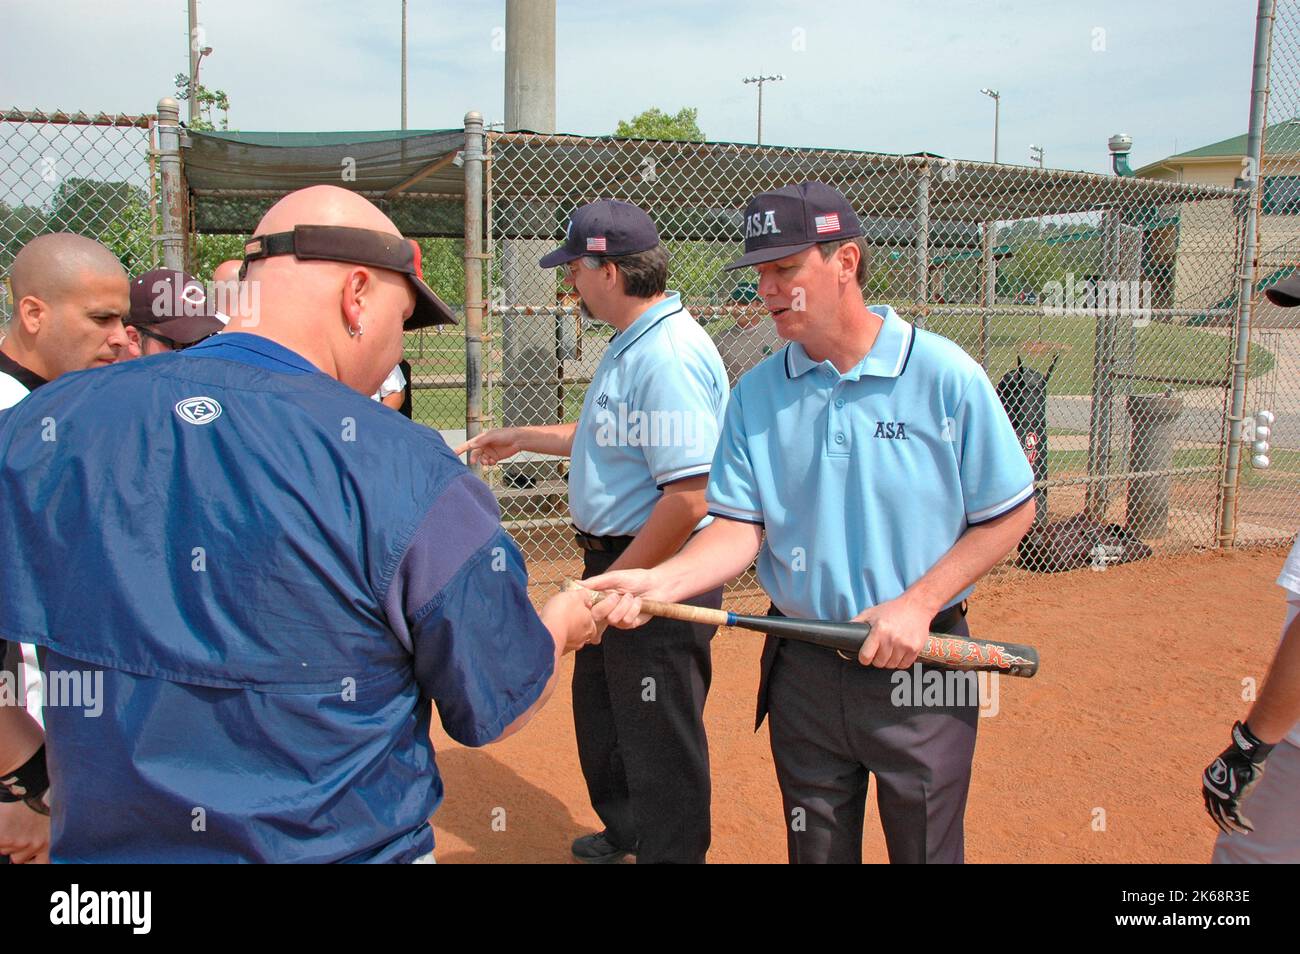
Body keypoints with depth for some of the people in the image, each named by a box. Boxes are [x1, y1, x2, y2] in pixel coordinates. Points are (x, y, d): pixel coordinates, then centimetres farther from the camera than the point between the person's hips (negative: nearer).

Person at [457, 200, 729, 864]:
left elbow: (689, 497, -30)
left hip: (660, 574, -12)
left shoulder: (668, 356, -25)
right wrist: (521, 438, 28)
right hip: (615, 563, 12)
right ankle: (624, 831, 49)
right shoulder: (631, 344, 10)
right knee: (599, 709, 27)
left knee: (659, 741, 4)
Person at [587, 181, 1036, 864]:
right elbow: (741, 526, -3)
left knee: (926, 848, 13)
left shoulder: (947, 377, -11)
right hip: (802, 671, 3)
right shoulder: (756, 393, 0)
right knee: (814, 849, 20)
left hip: (920, 665, -3)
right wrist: (662, 581, -22)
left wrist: (918, 604, -15)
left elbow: (1010, 514, -5)